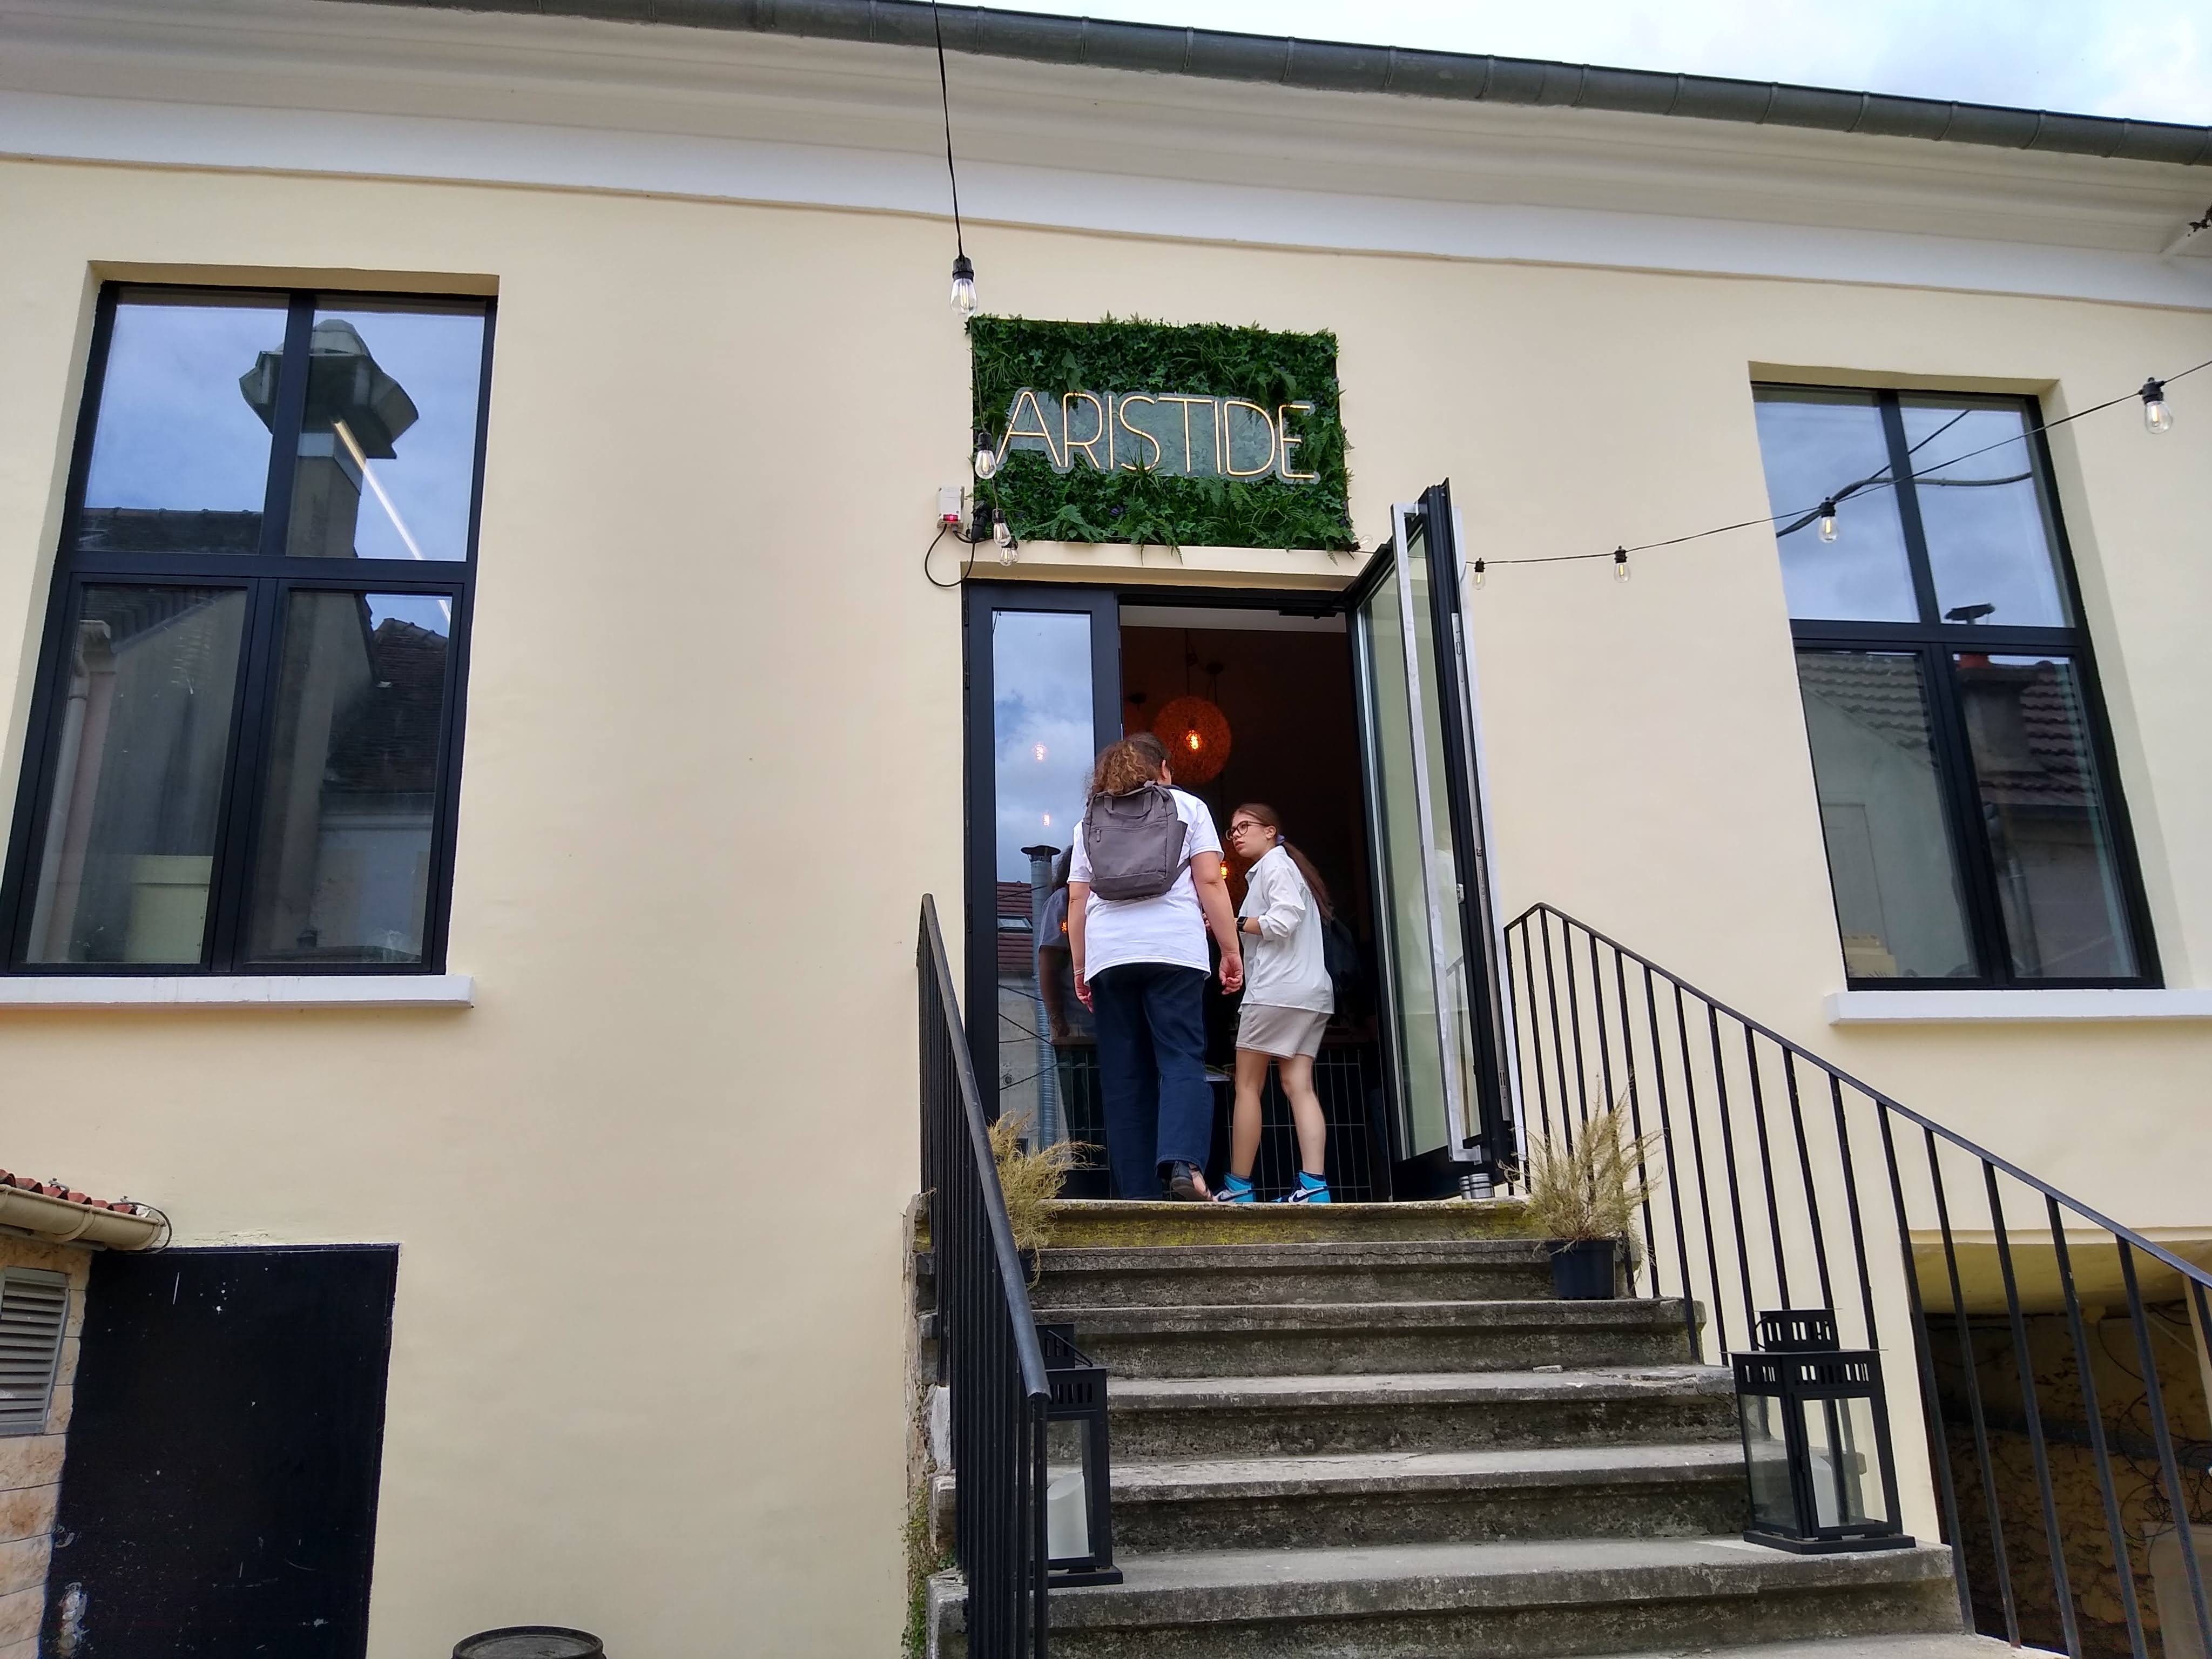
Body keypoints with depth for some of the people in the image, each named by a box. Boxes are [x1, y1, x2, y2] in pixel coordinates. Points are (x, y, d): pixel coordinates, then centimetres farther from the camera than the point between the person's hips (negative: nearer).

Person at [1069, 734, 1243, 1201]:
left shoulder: (1091, 821, 21)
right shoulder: (1187, 807, 14)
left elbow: (1077, 899, 15)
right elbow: (1210, 882, 3)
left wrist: (1080, 970, 17)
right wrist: (1231, 949, 4)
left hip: (1107, 954, 3)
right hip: (1174, 950, -2)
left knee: (1124, 1076, 3)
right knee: (1182, 1061, -6)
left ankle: (1136, 1192, 0)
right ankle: (1183, 1162, -27)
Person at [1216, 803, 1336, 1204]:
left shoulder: (1274, 863, -2)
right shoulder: (1286, 866, 27)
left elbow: (1283, 920, -16)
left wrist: (1235, 923, -6)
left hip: (1278, 990, -9)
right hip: (1311, 991, 9)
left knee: (1247, 1085, -2)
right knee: (1299, 1086, -1)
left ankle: (1238, 1186, -1)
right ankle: (1314, 1186, -12)